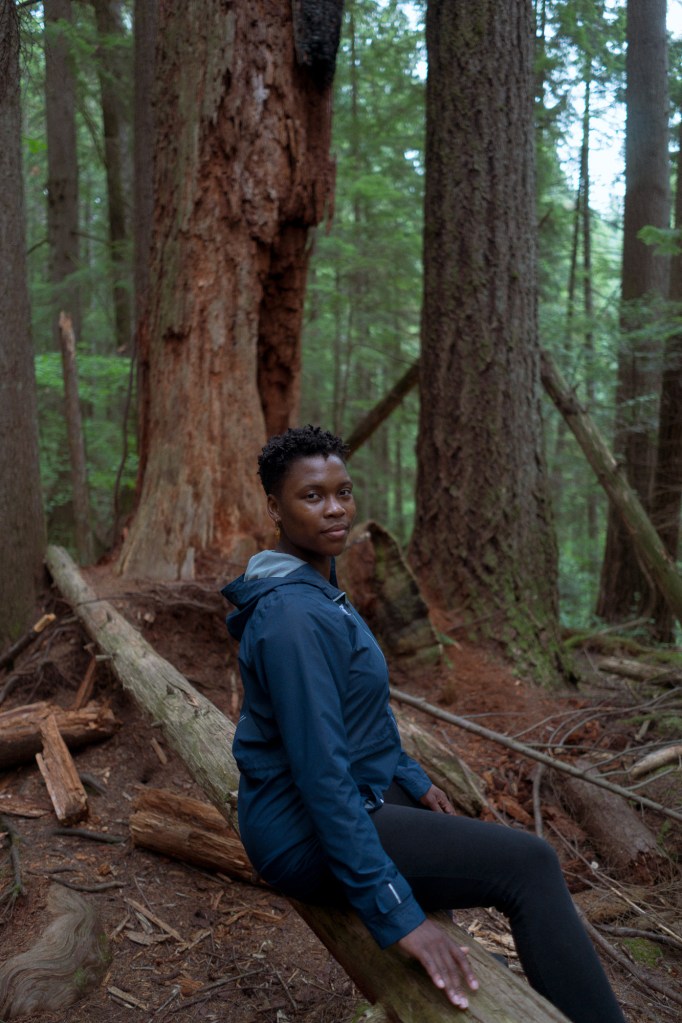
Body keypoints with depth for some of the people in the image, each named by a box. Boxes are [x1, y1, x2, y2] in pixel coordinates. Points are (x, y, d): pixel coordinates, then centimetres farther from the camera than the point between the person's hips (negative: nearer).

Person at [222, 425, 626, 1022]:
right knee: (531, 866, -13)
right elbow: (320, 772, -30)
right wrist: (396, 914, -29)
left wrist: (414, 780, 16)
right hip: (308, 834, -10)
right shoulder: (293, 616, -26)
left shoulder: (319, 591, 5)